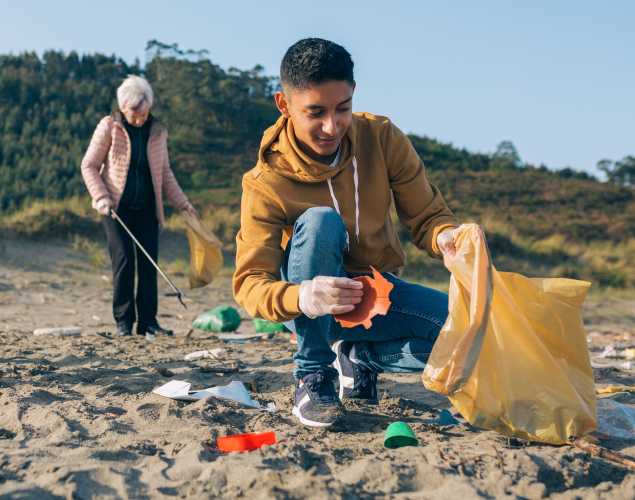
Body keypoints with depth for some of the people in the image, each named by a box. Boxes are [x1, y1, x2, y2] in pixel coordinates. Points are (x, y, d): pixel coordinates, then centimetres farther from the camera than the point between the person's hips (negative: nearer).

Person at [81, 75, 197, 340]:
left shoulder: (158, 131, 7)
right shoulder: (109, 126, -3)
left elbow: (165, 173, 15)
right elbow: (89, 166, 0)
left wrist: (182, 203, 8)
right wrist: (101, 197, -13)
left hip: (147, 207, 3)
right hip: (117, 206, -3)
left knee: (149, 263, 0)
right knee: (123, 261, -8)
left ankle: (148, 321, 5)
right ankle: (123, 321, 2)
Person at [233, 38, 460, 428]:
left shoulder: (382, 138, -11)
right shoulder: (266, 183, -19)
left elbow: (428, 216, -7)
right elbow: (249, 284, -24)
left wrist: (445, 236, -33)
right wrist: (300, 298, -47)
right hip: (309, 306, -3)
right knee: (319, 221, -35)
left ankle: (360, 356, 4)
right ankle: (312, 377, -20)